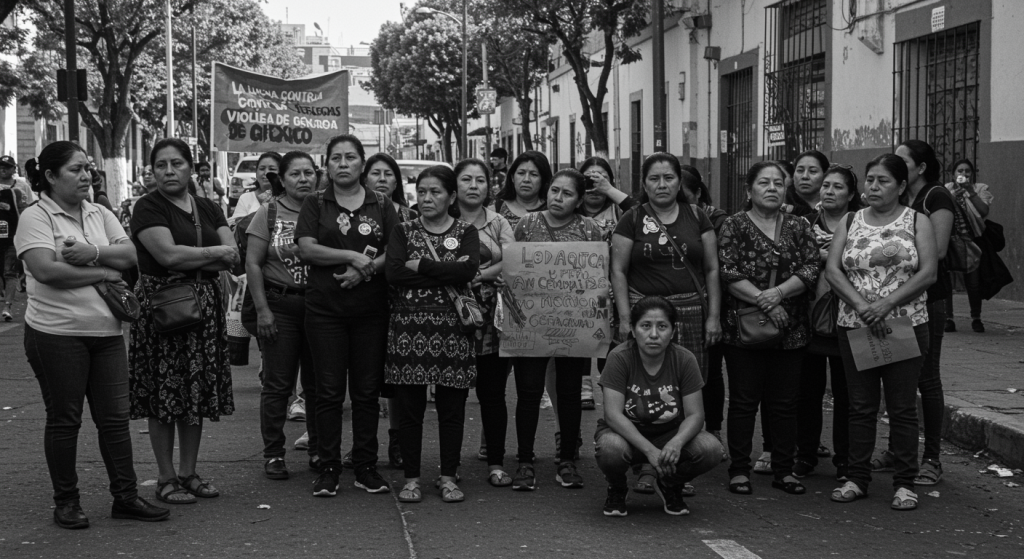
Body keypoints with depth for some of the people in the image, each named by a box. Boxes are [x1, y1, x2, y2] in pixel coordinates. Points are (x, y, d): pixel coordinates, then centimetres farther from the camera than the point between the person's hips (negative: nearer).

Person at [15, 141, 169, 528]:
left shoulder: (101, 215, 13)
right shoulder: (36, 217, -5)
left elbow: (130, 256, 3)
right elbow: (46, 270, -19)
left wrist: (94, 253, -15)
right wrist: (103, 272, -11)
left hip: (106, 331, 5)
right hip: (56, 333, -5)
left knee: (115, 417, 6)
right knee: (64, 420, 5)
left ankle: (125, 496, 14)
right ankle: (66, 502, 16)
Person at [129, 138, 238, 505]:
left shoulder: (208, 209, 14)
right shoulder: (148, 208, -4)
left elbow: (233, 257, 3)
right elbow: (168, 254, -18)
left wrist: (188, 257, -10)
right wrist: (215, 253, -6)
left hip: (204, 307, 5)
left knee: (197, 394, 7)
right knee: (165, 393, -2)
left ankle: (189, 472, 17)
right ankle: (166, 478, 7)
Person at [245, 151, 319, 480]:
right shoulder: (268, 213, -1)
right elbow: (253, 264, -3)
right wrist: (262, 310, -9)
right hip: (280, 305, -2)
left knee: (317, 384, 8)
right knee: (278, 384, 2)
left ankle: (318, 450, 20)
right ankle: (273, 454, 11)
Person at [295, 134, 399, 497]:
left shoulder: (381, 205, 9)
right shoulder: (315, 204, 7)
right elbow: (306, 249, -7)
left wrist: (366, 269, -15)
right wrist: (353, 256, -14)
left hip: (371, 309, 1)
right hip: (325, 308, -1)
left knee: (367, 391, 4)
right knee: (329, 391, 0)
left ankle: (366, 466, 12)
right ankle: (328, 468, 7)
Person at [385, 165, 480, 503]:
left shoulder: (466, 232, 8)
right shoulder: (403, 232, 10)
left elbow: (469, 270, -12)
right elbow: (393, 274, -7)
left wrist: (420, 265, -10)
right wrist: (447, 273, -10)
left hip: (451, 327, 0)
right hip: (408, 326, 1)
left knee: (451, 406, 3)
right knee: (410, 406, 3)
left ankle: (449, 476, 14)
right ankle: (411, 477, 12)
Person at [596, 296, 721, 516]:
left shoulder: (685, 359, -12)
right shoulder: (619, 358, -19)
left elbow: (695, 415, -13)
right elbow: (613, 414, -24)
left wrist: (676, 443, -35)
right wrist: (650, 450, -36)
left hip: (671, 434, 2)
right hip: (627, 433, -2)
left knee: (711, 449, -26)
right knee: (611, 448, -38)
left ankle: (670, 486, 8)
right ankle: (616, 490, 1)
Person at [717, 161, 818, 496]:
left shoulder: (798, 227, 10)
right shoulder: (734, 226, 1)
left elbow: (811, 269, 0)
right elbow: (729, 273, -8)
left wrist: (779, 292, -16)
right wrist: (764, 301, -16)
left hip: (790, 329, 3)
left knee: (785, 402, 7)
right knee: (743, 400, 1)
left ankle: (784, 471, 15)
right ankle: (739, 470, 9)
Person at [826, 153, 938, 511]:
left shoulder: (918, 223, 2)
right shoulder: (850, 223, 9)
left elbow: (928, 273, -8)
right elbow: (832, 270, -1)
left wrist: (886, 304, -18)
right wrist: (862, 306, -16)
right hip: (854, 326, 2)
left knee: (902, 407, 2)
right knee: (861, 405, 7)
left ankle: (905, 483, 10)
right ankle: (857, 479, 15)